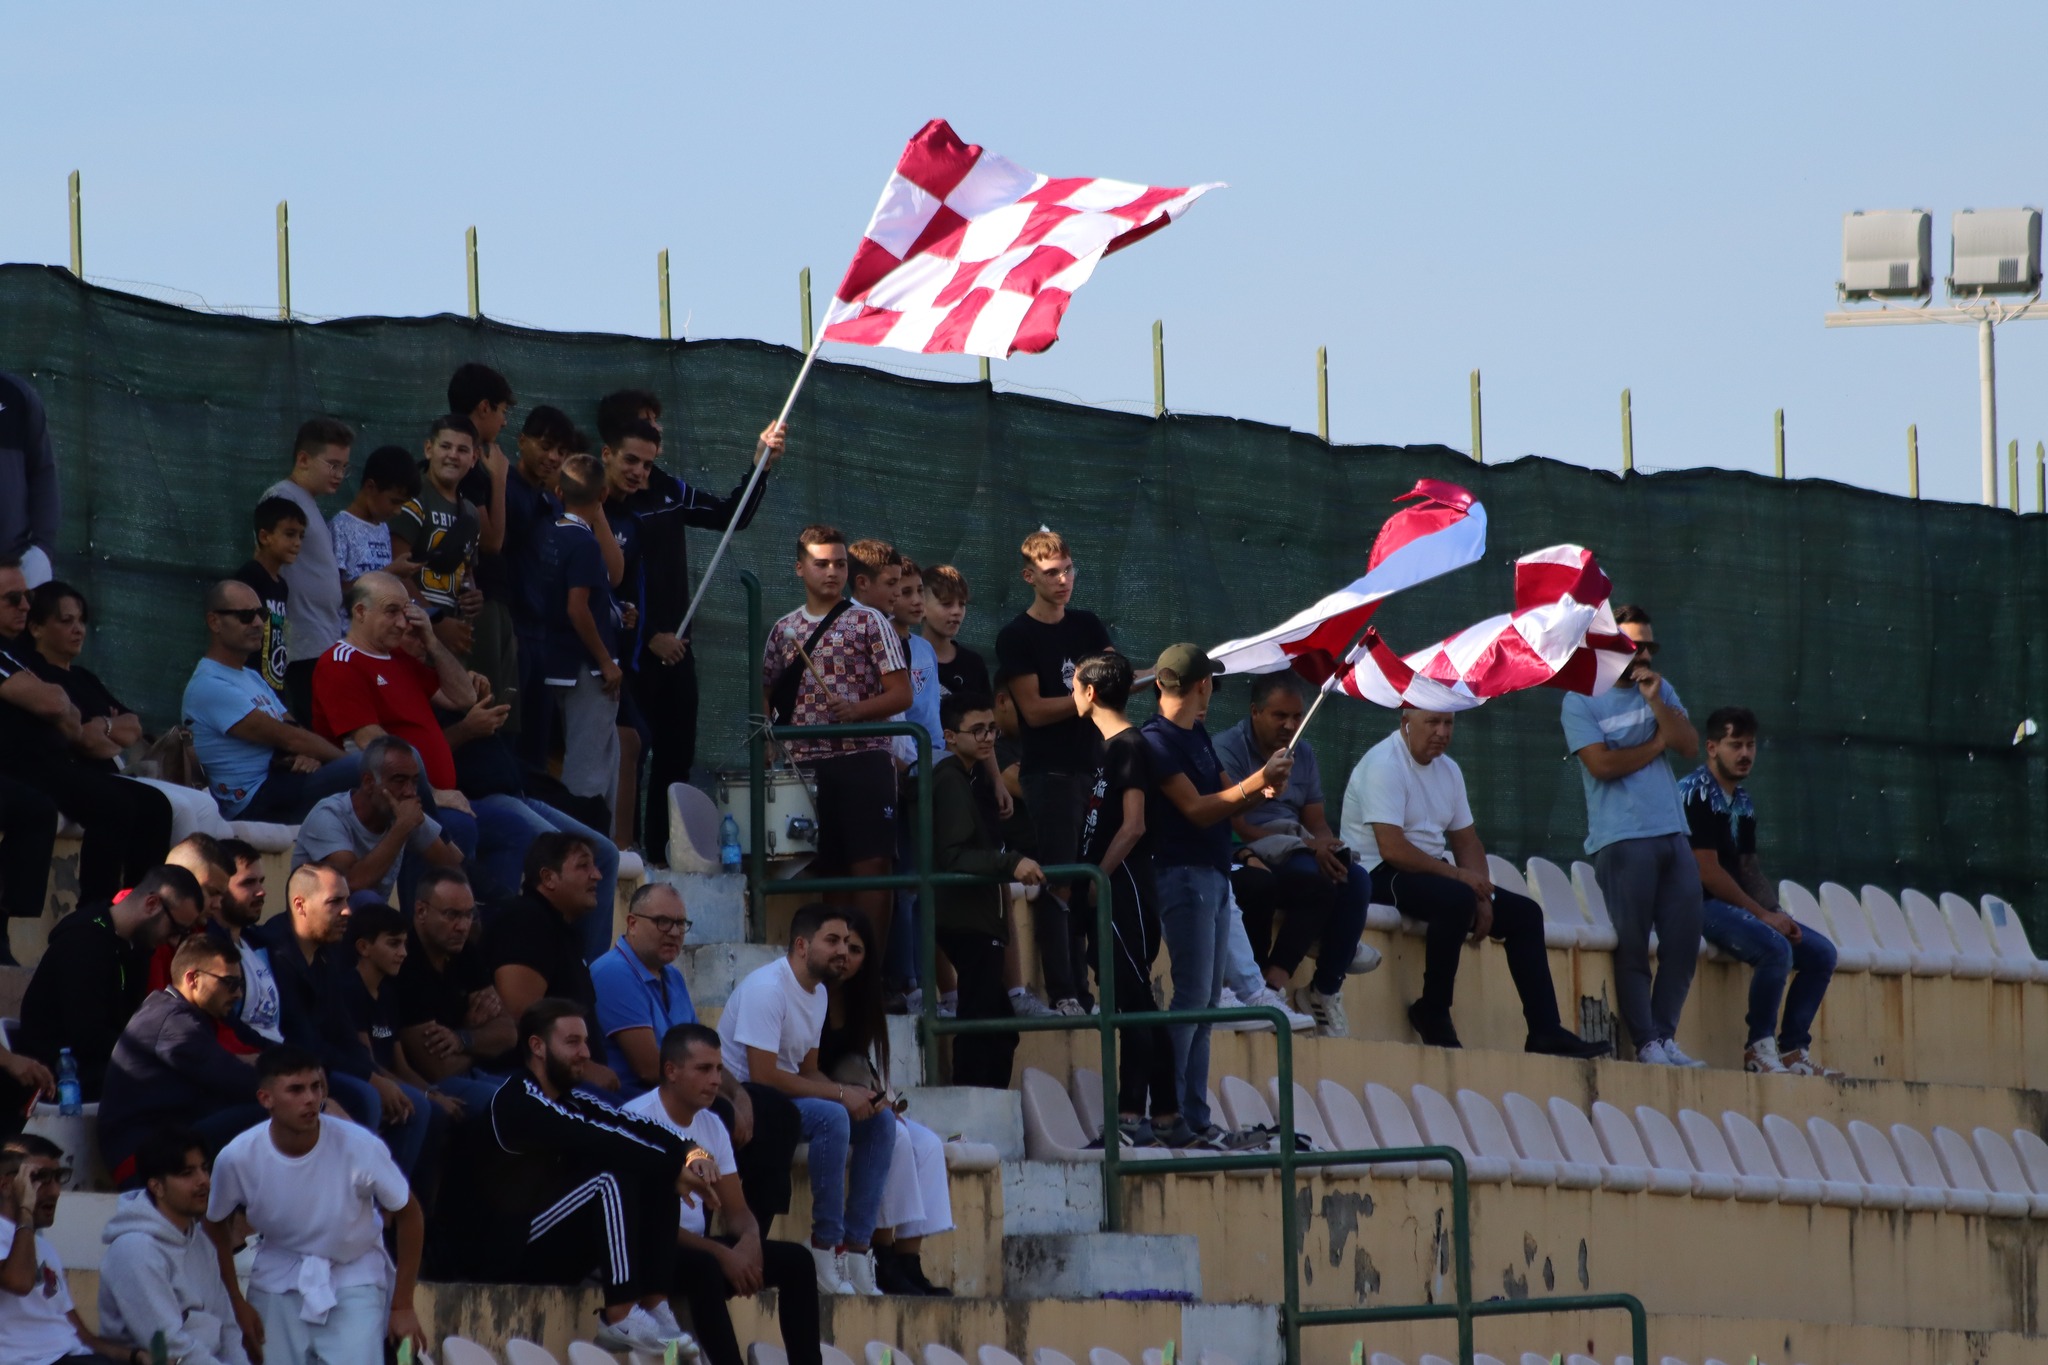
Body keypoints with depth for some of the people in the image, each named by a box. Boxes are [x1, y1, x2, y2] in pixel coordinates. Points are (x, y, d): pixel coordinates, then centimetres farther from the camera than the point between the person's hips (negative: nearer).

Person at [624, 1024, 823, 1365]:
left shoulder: (711, 1126, 11)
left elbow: (736, 1211, 13)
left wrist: (748, 1241, -13)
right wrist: (722, 1254, -23)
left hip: (695, 1244, 8)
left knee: (794, 1259, -7)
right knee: (705, 1267, -37)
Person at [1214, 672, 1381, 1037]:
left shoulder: (1302, 754, 19)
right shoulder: (1227, 749, -4)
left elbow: (1317, 824, 15)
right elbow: (1236, 828, -14)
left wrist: (1326, 846, -11)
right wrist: (1309, 848, -20)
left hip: (1295, 859, 7)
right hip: (1245, 861, -7)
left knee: (1354, 879, -22)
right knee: (1314, 878, -34)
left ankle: (1327, 989, -19)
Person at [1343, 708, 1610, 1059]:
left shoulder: (1448, 770, 13)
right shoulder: (1384, 765, -15)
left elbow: (1466, 841, 15)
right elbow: (1391, 849, -24)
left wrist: (1482, 896, -3)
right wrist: (1456, 874, -20)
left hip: (1432, 871, 10)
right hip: (1381, 874, -10)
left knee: (1524, 913, 2)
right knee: (1457, 899, -36)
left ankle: (1546, 1032, -1)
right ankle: (1433, 1015, -23)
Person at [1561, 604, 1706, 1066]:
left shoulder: (1662, 691, 17)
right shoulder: (1581, 700, 0)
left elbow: (1690, 746, 5)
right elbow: (1601, 763, -12)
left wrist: (1655, 702, -6)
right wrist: (1655, 745, 0)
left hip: (1672, 834, 6)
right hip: (1621, 838, -6)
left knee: (1684, 941, 2)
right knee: (1632, 946, -7)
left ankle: (1665, 1037, 8)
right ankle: (1647, 1045, -8)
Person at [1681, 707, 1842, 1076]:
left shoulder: (1743, 802, 17)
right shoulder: (1696, 793, -12)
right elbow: (1707, 871, -16)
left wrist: (1776, 913, -1)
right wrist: (1763, 915, -15)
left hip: (1736, 903, 10)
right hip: (1700, 904, -10)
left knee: (1821, 952, 2)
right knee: (1775, 948, -30)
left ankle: (1793, 1050, 0)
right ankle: (1760, 1049, -19)